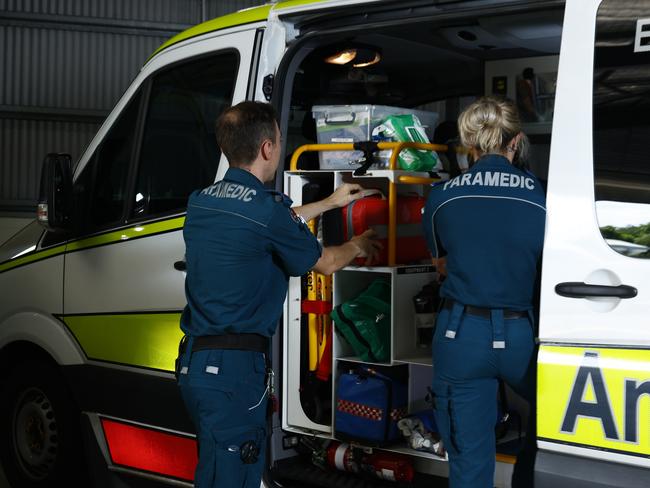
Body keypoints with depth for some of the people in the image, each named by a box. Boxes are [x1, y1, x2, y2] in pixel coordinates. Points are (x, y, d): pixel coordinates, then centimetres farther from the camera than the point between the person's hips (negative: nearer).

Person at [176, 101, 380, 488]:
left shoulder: (201, 202, 9)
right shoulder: (265, 208, -15)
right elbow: (324, 263, 2)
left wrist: (330, 203, 39)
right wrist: (358, 246, 24)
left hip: (194, 360, 9)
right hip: (233, 369, -9)